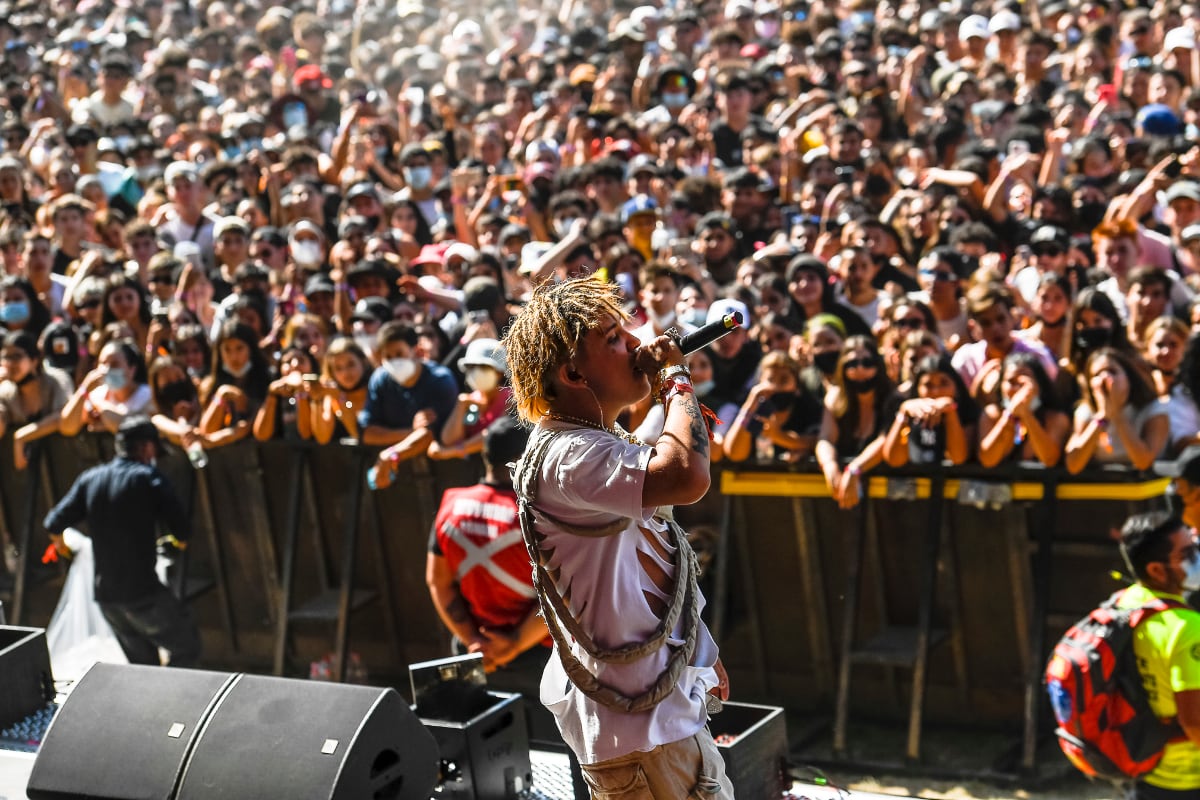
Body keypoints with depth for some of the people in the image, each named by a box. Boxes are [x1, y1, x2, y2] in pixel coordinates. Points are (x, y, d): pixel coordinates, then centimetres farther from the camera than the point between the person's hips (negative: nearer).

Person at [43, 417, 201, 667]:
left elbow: (54, 524, 5)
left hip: (105, 596, 6)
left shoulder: (90, 479, 7)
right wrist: (181, 540, 11)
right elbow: (181, 528, -13)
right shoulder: (149, 477, -8)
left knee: (142, 663, 18)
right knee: (188, 648, 5)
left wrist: (59, 542, 28)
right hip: (143, 592, -6)